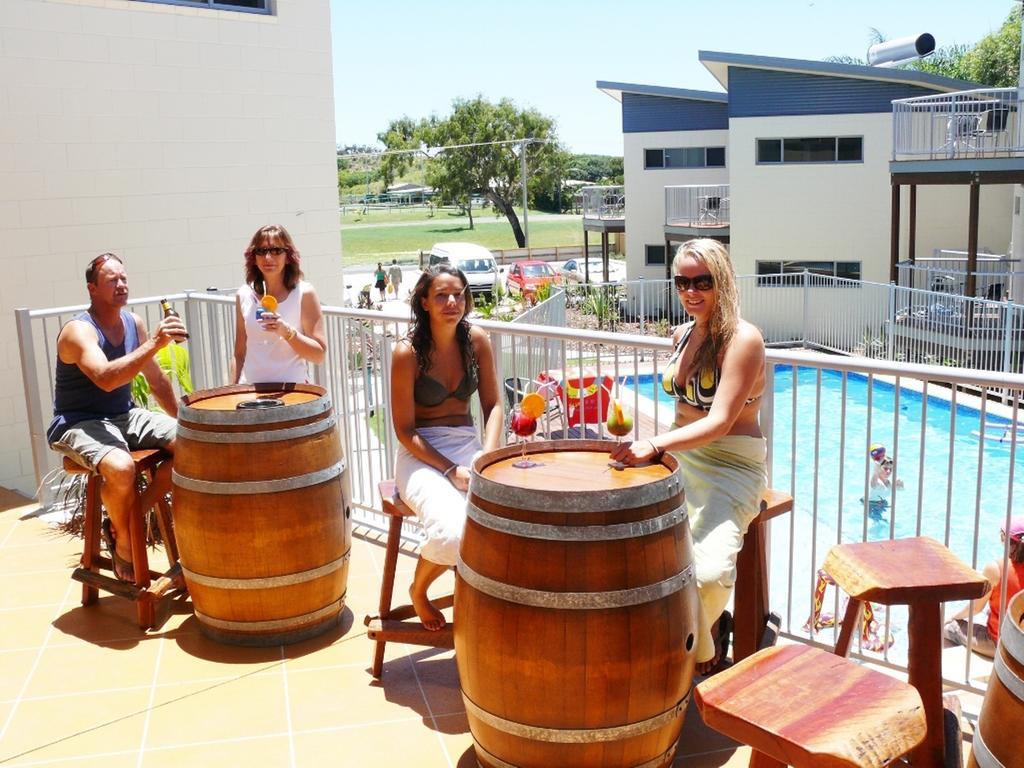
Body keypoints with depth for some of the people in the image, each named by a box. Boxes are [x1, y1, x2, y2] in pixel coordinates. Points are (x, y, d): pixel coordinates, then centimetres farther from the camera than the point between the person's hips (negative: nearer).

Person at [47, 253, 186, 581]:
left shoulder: (133, 322, 4)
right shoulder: (78, 331, -18)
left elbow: (156, 379, 14)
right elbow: (106, 379, -38)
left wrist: (182, 421, 12)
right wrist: (155, 344, -44)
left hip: (125, 416, 7)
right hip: (79, 424, -7)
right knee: (121, 468, -37)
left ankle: (132, 517, 1)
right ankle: (123, 542, -5)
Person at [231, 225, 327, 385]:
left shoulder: (304, 293, 0)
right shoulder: (244, 295, 11)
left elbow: (319, 356, -4)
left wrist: (286, 331, -16)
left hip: (292, 391, -3)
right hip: (250, 391, 3)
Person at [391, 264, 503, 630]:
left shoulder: (476, 341, 2)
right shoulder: (407, 352, -11)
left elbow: (493, 405, 5)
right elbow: (404, 430, -9)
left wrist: (488, 456, -13)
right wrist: (450, 470, -18)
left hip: (468, 445, 4)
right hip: (421, 454, -4)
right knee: (451, 531, -31)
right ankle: (417, 591, 6)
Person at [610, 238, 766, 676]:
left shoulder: (742, 339, -14)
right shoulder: (682, 335, 9)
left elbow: (719, 423, -24)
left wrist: (655, 446, -37)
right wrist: (656, 448, 7)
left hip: (732, 467, -6)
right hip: (682, 460, 7)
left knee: (708, 573, -30)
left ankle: (702, 630, 10)